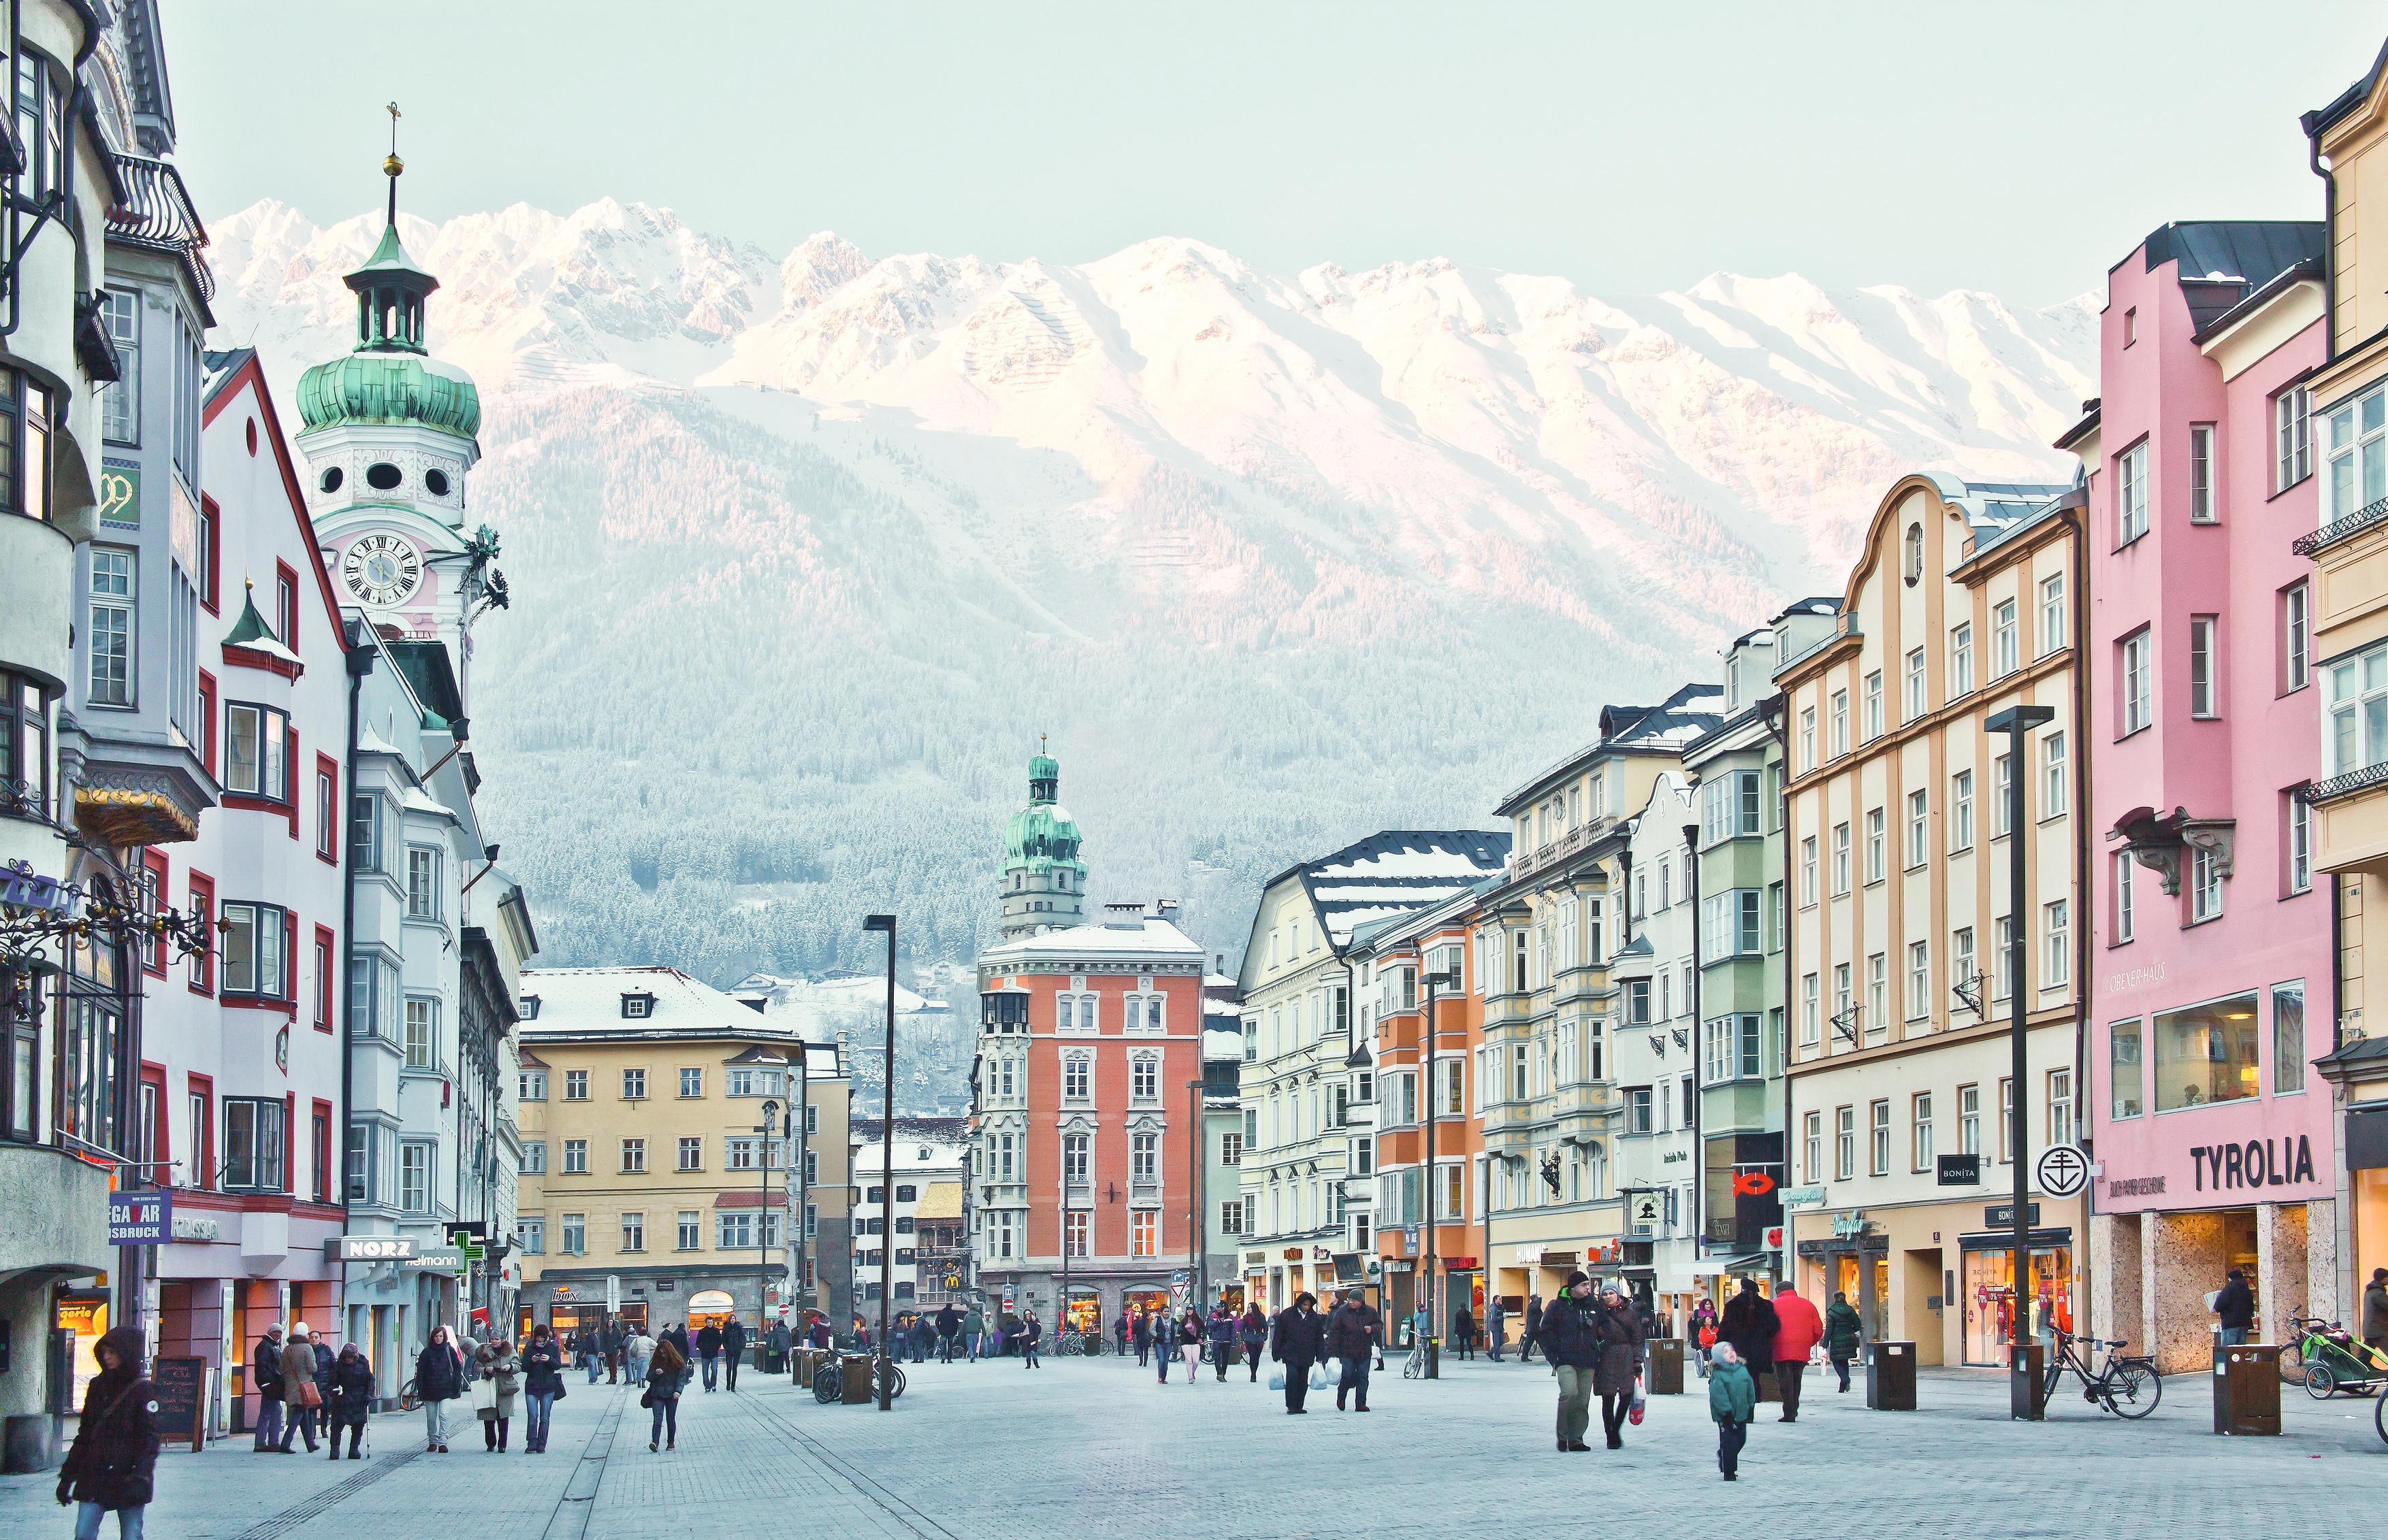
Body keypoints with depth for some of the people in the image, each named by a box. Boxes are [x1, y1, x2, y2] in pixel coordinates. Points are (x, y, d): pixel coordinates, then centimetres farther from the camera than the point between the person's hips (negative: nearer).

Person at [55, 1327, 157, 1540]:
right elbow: (84, 1434, 17)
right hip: (93, 1478, 5)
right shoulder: (98, 1386, 11)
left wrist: (140, 1476, -22)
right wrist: (67, 1476, 15)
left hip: (127, 1478, -5)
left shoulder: (143, 1390, -4)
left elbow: (149, 1439, -10)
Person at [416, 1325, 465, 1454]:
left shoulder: (450, 1350, 4)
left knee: (444, 1415, -14)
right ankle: (433, 1442, 20)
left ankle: (443, 1442, -17)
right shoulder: (427, 1352, 5)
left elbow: (457, 1369, 8)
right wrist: (420, 1390, -2)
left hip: (446, 1389, -2)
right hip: (430, 1389, 2)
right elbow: (420, 1372, 5)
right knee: (431, 1418, 7)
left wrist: (457, 1386, -1)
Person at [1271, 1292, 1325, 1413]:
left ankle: (1299, 1407, 14)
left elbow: (1319, 1338, 14)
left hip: (1307, 1356, 3)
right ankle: (1291, 1407, -9)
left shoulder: (1314, 1317, 7)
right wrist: (1276, 1355, -1)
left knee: (1303, 1381, 5)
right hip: (1291, 1354, -3)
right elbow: (1279, 1335, 1)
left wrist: (1320, 1357, 12)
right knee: (1292, 1376, -16)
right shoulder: (1287, 1315, -2)